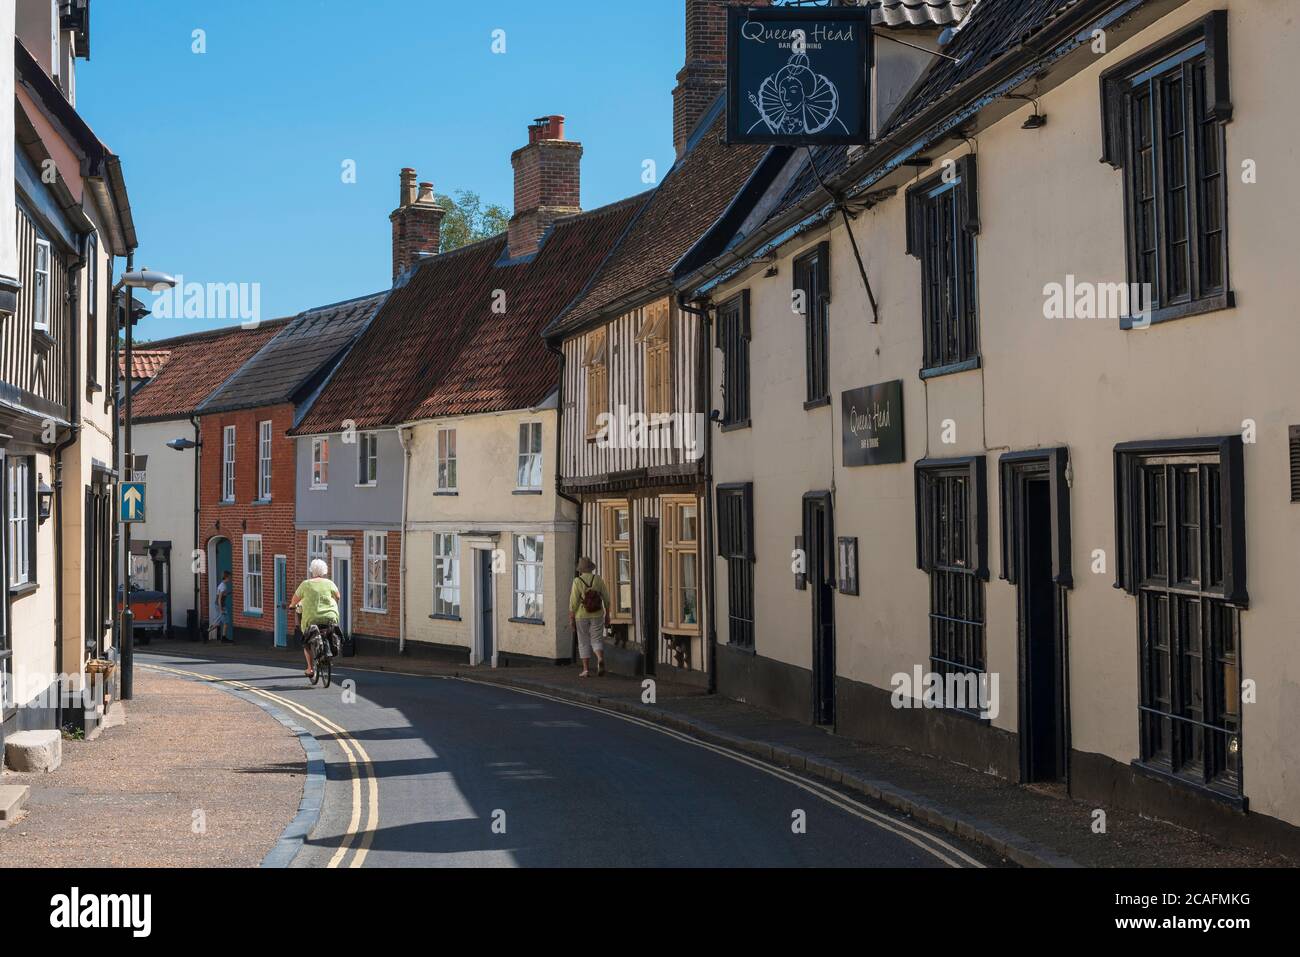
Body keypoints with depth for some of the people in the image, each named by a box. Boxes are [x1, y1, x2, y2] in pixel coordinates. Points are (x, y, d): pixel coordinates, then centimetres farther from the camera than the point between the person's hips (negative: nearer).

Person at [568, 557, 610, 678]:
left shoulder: (577, 582, -11)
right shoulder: (598, 579, -3)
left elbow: (573, 602, -13)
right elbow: (606, 598, -1)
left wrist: (571, 619, -6)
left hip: (581, 616, -1)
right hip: (597, 615, 2)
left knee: (584, 643, 10)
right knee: (597, 640, 5)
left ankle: (586, 669, 8)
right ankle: (600, 659, -24)